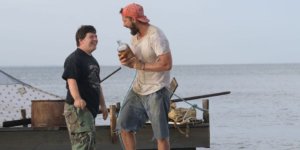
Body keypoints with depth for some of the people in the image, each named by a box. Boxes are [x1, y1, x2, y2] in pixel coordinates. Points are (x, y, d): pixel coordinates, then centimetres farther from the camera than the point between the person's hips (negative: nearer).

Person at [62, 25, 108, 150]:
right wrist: (77, 98, -41)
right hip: (78, 108, -10)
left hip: (90, 107, 10)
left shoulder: (92, 60, 19)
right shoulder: (74, 59, -12)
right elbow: (71, 80, -26)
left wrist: (102, 104, 28)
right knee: (83, 140, -18)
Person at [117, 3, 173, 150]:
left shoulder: (155, 36, -18)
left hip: (156, 91, -9)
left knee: (161, 135, -5)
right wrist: (126, 61, -4)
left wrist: (141, 65, -22)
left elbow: (167, 64, -25)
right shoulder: (135, 36, 8)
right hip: (138, 89, 9)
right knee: (124, 126, 7)